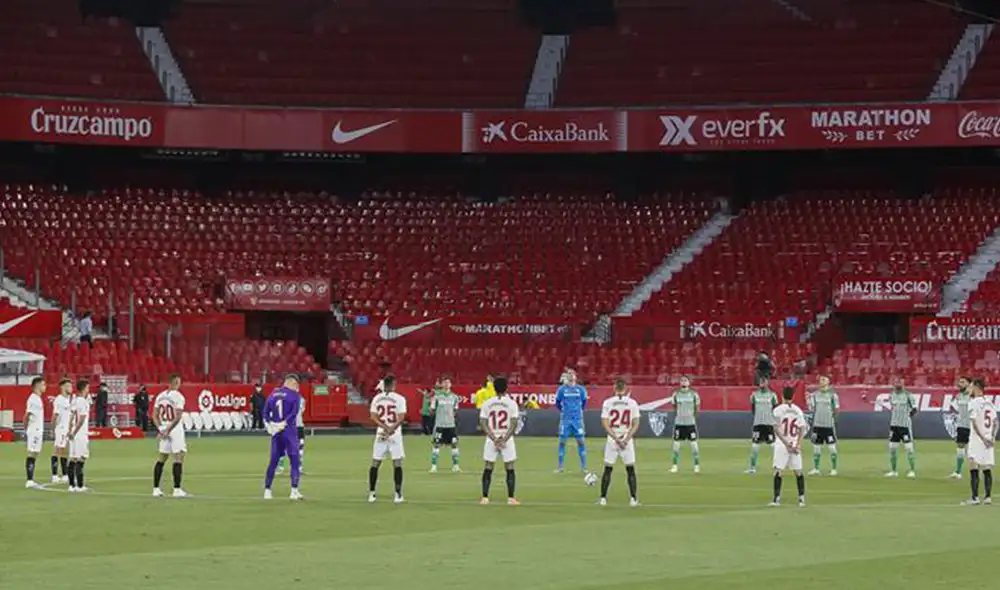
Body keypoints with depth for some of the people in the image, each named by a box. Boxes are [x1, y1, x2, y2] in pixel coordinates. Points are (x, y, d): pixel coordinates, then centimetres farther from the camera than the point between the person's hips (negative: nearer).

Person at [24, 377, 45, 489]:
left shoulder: (38, 399, 15)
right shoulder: (33, 399, -14)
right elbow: (27, 415, -19)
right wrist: (26, 431, -19)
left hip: (38, 431, 9)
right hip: (33, 431, -9)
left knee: (35, 454, 10)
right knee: (32, 454, -8)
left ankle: (31, 481, 12)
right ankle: (29, 481, -8)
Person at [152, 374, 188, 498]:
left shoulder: (160, 396, 9)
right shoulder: (178, 396, -12)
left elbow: (154, 416, 7)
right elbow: (177, 418, -19)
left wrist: (160, 429, 1)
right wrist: (167, 430, -15)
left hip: (163, 430, 7)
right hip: (175, 430, -7)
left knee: (161, 459, 12)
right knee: (178, 459, -3)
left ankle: (156, 488, 13)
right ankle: (177, 489, -6)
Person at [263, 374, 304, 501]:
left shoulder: (273, 394, 13)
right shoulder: (295, 395, -3)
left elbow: (266, 412, 8)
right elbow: (294, 412, -16)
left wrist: (269, 424, -1)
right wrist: (284, 423, -17)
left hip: (275, 432, 5)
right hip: (288, 431, -5)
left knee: (273, 461, 11)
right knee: (294, 460, 0)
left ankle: (267, 490, 11)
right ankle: (294, 490, -8)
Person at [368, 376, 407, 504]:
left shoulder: (376, 398, 4)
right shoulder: (399, 399, -5)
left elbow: (373, 417, -3)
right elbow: (401, 418, -14)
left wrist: (385, 427, -9)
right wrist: (391, 429, -14)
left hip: (380, 433, 3)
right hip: (395, 434, -3)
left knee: (375, 463, 8)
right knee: (397, 463, 2)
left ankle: (371, 494, 8)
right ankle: (398, 495, -1)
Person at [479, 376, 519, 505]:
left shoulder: (487, 403, 2)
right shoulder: (511, 403, -2)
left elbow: (482, 423, -2)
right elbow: (514, 424, -9)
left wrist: (494, 438, -6)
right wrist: (504, 439, -9)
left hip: (491, 440, 1)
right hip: (507, 439, -1)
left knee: (488, 469, 6)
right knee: (510, 469, 5)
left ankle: (485, 498, 2)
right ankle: (511, 498, 1)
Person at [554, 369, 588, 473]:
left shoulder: (580, 389, 3)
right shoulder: (562, 389, 1)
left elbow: (584, 402, 16)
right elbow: (557, 403, 11)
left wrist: (580, 410, 9)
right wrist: (563, 411, 8)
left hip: (578, 419, 1)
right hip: (565, 419, -1)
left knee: (581, 441, 0)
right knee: (562, 441, 1)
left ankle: (583, 466, 7)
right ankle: (560, 467, 8)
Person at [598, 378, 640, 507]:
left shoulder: (608, 402, -1)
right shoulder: (632, 403, 0)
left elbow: (605, 423, -7)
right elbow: (636, 424, -5)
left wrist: (616, 438, -9)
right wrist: (626, 439, -8)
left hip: (612, 439, 0)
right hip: (628, 439, 0)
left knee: (608, 469, 7)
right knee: (630, 470, 6)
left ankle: (603, 498, 6)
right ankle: (633, 499, 0)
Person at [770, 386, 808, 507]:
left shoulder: (778, 410, -5)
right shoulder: (798, 410, 6)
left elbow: (777, 429, -12)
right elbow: (802, 429, 0)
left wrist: (786, 443, -11)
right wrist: (798, 444, -5)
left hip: (782, 444, -3)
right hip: (795, 444, 3)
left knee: (778, 471, -1)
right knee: (798, 472, 9)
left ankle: (777, 498, -7)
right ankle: (802, 498, 9)